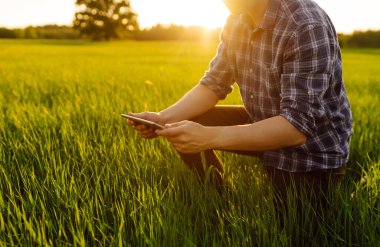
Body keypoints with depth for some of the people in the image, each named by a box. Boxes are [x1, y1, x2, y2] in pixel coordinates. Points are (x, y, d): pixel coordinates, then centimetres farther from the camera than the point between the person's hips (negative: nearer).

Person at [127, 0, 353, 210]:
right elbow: (214, 84, 0)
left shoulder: (308, 27, -29)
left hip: (312, 153, -6)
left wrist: (209, 137, -42)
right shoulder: (237, 21, -5)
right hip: (263, 124, 7)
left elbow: (298, 126, -34)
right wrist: (164, 117, -17)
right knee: (184, 126, -3)